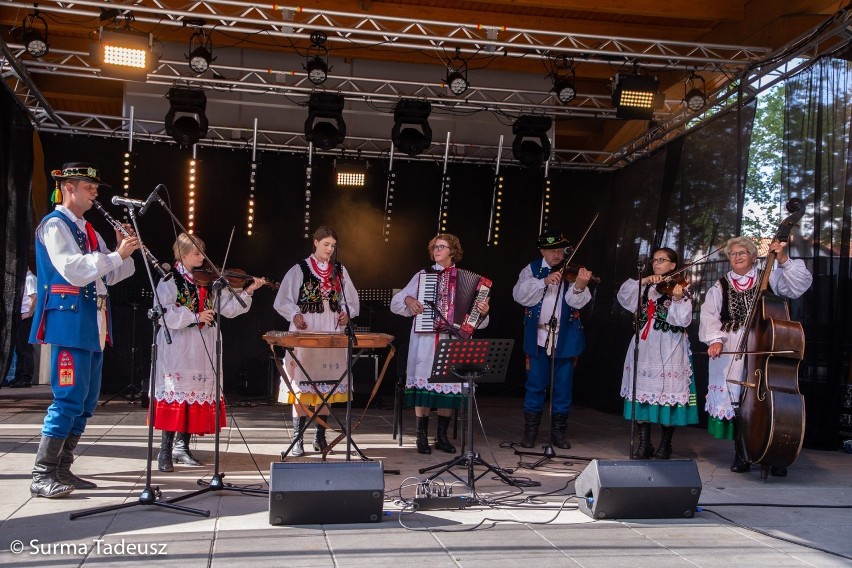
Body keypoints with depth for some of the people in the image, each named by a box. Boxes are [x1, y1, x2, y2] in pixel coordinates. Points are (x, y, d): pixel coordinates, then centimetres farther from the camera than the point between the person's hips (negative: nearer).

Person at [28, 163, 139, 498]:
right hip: (69, 322, -9)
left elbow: (109, 276, 20)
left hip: (92, 325, 9)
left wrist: (123, 252, 5)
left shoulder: (87, 230, 20)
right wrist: (117, 255, -19)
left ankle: (61, 471, 16)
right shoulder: (54, 225, -6)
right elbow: (73, 270, -20)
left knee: (86, 401, 9)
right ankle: (42, 477, -5)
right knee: (69, 398, -11)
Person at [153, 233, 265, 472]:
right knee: (176, 394, -7)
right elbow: (164, 314, -16)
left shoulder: (208, 280, 11)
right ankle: (165, 452, 1)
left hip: (203, 349, 5)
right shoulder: (169, 280, -4)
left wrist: (248, 291, -4)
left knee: (197, 393, 6)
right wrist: (195, 316, -20)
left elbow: (228, 308, 7)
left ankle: (182, 447, 18)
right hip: (177, 349, -5)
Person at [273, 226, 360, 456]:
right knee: (302, 385, -6)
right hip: (305, 334, -3)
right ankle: (297, 440, 0)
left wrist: (347, 313, -2)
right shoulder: (300, 269, 2)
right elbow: (282, 301, 1)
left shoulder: (340, 270, 12)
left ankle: (320, 438, 14)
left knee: (326, 385, 5)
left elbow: (351, 300, 18)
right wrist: (295, 315, -16)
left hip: (332, 334, 3)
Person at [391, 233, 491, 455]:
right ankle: (422, 436, 7)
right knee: (424, 384, -4)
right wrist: (408, 300, -10)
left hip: (453, 340, 1)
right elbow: (395, 302, 10)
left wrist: (482, 312, -14)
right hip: (425, 340, -1)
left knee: (450, 387, 2)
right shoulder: (422, 275, 10)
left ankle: (442, 436, 15)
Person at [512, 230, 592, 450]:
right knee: (535, 385, 6)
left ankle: (558, 431, 21)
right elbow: (519, 295, -13)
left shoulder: (573, 271, -1)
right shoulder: (532, 270, 2)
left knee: (563, 387, 8)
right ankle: (530, 430, 17)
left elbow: (576, 302, -15)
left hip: (565, 338, 0)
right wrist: (544, 282, -25)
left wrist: (580, 286, -37)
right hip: (538, 337, 0)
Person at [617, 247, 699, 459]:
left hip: (668, 350, -4)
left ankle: (665, 445, 8)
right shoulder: (646, 288, 15)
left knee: (667, 392, -4)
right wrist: (644, 281, -11)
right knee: (642, 390, 2)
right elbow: (623, 295, -1)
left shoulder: (680, 289, 2)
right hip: (644, 347, 4)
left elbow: (683, 320, -12)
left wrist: (677, 299, -29)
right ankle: (644, 443, 10)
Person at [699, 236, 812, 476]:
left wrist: (784, 260, -9)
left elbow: (801, 284, 1)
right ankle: (741, 454, 12)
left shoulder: (768, 280, 11)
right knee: (734, 399, -2)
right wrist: (715, 339, -15)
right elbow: (709, 316, 1)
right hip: (730, 352, 1)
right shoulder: (721, 287, 12)